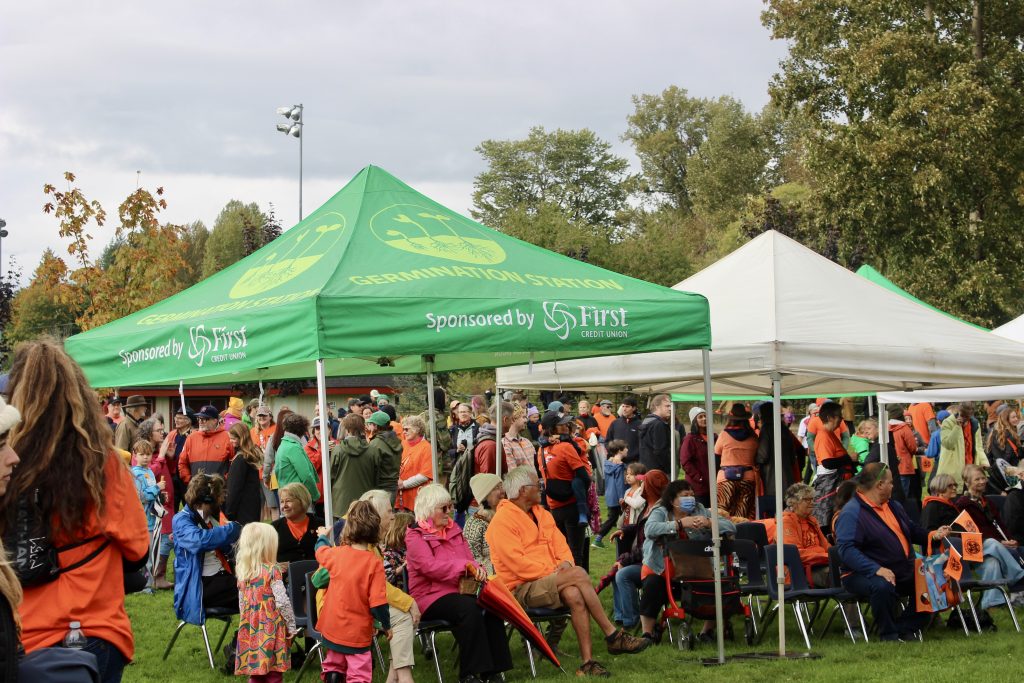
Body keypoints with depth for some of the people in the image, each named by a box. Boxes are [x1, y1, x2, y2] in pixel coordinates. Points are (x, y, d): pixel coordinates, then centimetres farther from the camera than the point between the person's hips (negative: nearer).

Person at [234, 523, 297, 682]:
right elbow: (282, 602, -15)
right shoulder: (272, 570, -11)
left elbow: (242, 604, 12)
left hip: (250, 632, 5)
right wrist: (291, 626, -4)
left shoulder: (242, 573, 6)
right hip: (271, 632, -5)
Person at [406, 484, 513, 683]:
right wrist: (464, 566, -21)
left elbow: (469, 561, 23)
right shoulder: (415, 536, -1)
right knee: (469, 608, -34)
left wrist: (477, 569, -2)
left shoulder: (454, 530, 21)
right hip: (431, 597, -6)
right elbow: (428, 566, -16)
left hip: (459, 590, 6)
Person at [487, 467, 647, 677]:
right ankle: (612, 635, -20)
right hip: (522, 589, -7)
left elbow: (560, 544, 19)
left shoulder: (542, 514, 18)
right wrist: (553, 572, -17)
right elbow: (518, 564, -17)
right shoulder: (502, 521, -9)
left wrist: (565, 562, -4)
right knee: (578, 574, -26)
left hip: (549, 581, 7)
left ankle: (588, 662, -32)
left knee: (574, 595, -29)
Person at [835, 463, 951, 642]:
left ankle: (903, 629, -4)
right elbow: (847, 549, -27)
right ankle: (889, 636, -20)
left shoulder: (893, 506, 16)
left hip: (902, 572, 9)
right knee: (882, 587, -39)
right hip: (864, 574, -9)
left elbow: (912, 530, 31)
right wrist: (877, 569, -37)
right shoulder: (852, 513, -15)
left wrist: (932, 535, 12)